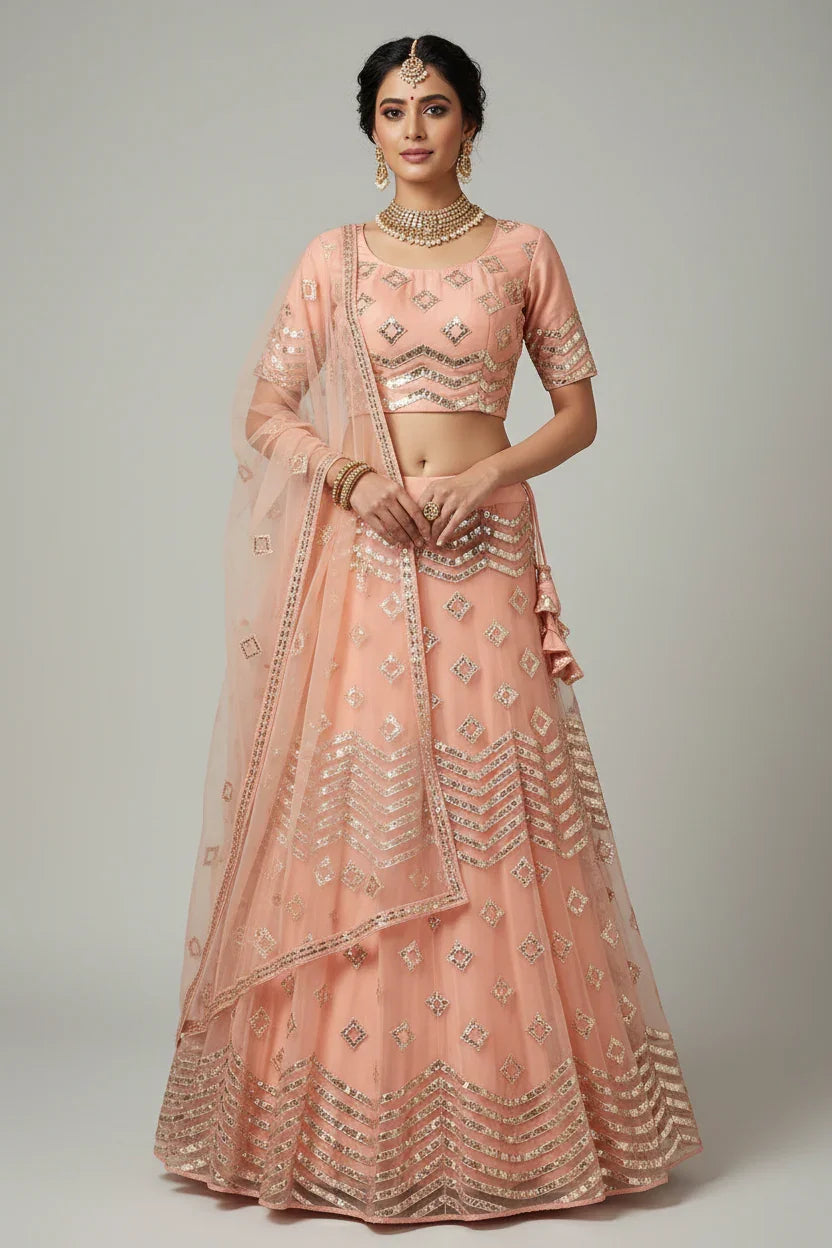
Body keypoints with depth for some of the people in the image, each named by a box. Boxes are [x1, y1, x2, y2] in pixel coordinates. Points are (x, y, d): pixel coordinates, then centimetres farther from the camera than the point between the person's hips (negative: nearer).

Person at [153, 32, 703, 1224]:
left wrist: (490, 471, -9)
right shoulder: (333, 259, 9)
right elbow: (263, 412, 6)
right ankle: (353, 1122, 10)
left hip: (483, 554, 0)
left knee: (491, 808, -4)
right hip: (360, 557, 1)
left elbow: (580, 411, 8)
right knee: (354, 803, -2)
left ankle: (505, 1110, 9)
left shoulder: (523, 252, 8)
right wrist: (352, 474, -12)